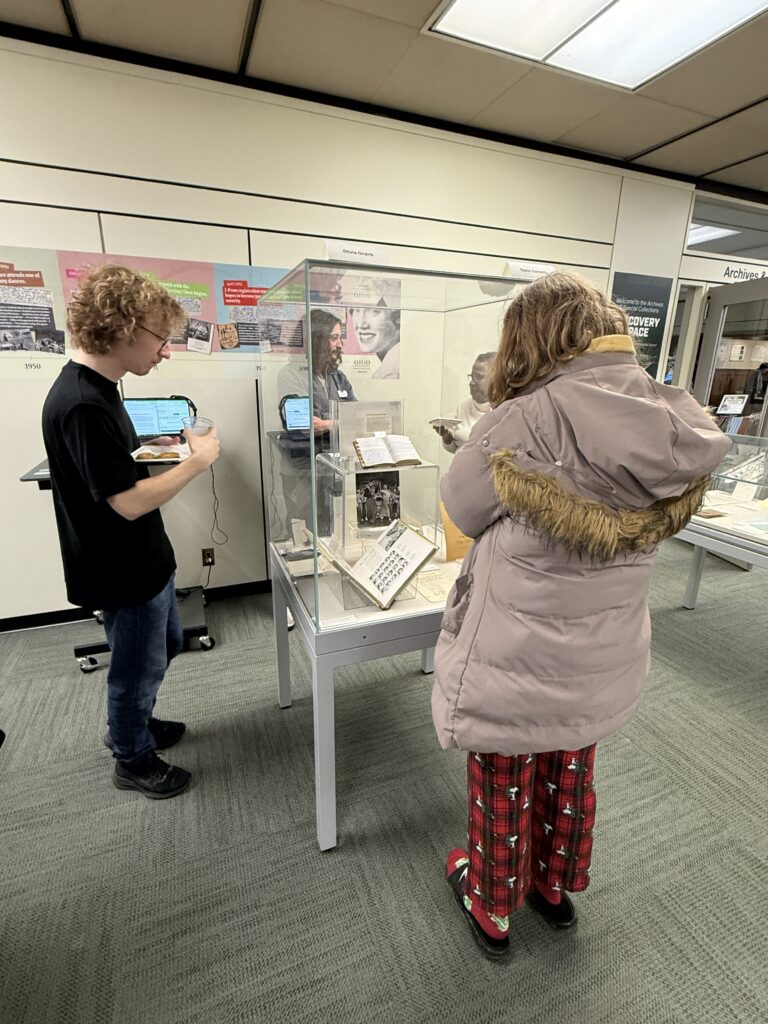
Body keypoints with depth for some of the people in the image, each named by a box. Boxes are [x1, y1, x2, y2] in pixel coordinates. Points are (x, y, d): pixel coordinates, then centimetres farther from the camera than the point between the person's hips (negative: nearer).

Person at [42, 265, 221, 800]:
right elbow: (129, 501, -28)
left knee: (166, 645, 27)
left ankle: (131, 723, 51)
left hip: (144, 557, 10)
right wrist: (198, 460, -21)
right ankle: (133, 759, 40)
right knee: (138, 666, 13)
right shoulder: (82, 404, -28)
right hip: (124, 571, -10)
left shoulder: (96, 386, 4)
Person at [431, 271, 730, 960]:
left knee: (504, 789, 21)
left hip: (517, 662, -5)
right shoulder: (683, 422, -7)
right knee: (570, 776, 29)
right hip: (603, 660, 5)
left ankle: (491, 907, 48)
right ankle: (556, 887, 56)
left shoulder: (525, 423, -26)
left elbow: (460, 510, -10)